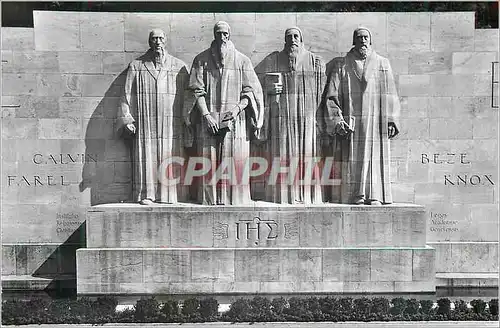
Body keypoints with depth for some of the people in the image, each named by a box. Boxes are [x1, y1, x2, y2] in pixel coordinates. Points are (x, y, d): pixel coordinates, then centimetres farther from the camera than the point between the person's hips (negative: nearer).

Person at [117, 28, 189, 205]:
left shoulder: (179, 66, 9)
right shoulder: (136, 66, 10)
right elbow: (127, 94, 7)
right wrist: (127, 120, -1)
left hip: (170, 124, 0)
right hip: (144, 122, 0)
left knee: (168, 157, -1)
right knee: (146, 156, -2)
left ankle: (166, 194, 6)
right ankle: (146, 194, 4)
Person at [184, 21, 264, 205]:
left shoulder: (242, 60, 8)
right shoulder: (201, 60, 8)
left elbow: (251, 90, 5)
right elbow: (197, 90, 2)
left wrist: (238, 108, -11)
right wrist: (206, 115, -10)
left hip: (235, 120, 0)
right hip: (208, 119, 0)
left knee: (234, 161, -2)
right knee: (209, 161, -2)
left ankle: (235, 199, 5)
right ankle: (210, 199, 5)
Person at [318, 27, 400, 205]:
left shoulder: (382, 64, 12)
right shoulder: (341, 65, 7)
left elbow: (389, 96, 8)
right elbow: (332, 95, -1)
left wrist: (391, 121, -1)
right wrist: (337, 121, -12)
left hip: (375, 121, 1)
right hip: (350, 121, -1)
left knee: (375, 156, -1)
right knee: (352, 157, -4)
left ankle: (375, 195, 3)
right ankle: (356, 196, 0)